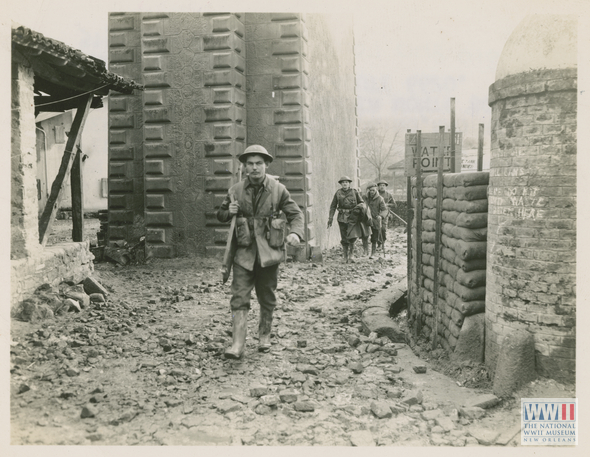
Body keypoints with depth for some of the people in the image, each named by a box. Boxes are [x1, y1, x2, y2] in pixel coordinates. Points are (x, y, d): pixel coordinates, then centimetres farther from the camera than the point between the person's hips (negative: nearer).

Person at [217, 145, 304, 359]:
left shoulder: (278, 189, 0)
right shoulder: (235, 190, 4)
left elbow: (296, 213, 5)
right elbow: (220, 215, 16)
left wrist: (295, 232, -14)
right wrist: (230, 212, -7)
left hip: (269, 250, 0)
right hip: (244, 251, 0)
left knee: (267, 297, 12)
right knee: (239, 297, -9)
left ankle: (264, 337, 30)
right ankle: (237, 344, -9)